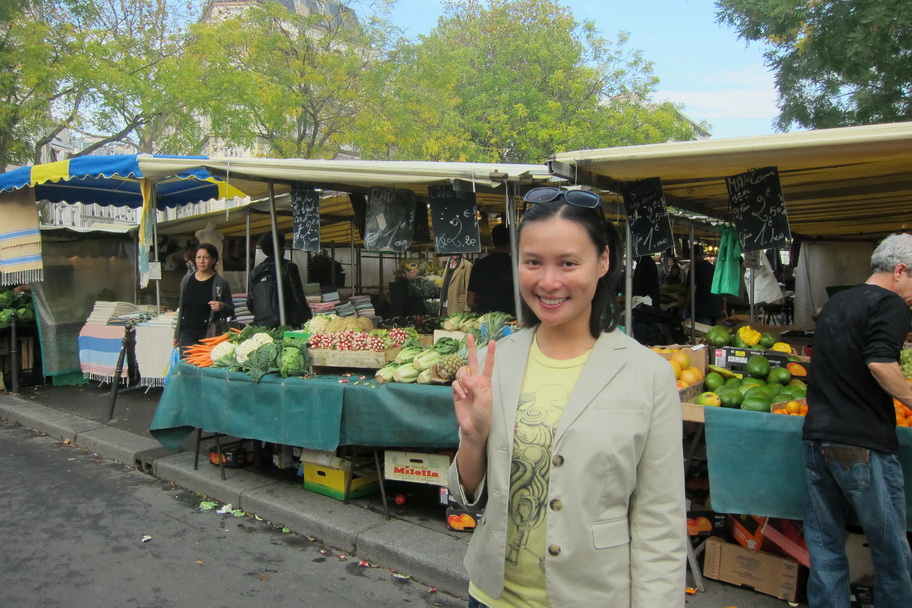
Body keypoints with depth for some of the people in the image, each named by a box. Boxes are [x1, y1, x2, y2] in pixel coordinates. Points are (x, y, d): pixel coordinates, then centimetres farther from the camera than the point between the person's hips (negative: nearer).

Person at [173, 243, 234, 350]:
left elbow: (231, 311, 0)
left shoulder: (220, 283, -4)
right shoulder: (187, 279, 10)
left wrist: (222, 307, -24)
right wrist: (176, 335, 17)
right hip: (187, 334, 4)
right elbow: (181, 308, 18)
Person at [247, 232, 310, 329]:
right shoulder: (288, 267, -4)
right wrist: (308, 320, 3)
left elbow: (250, 305, 12)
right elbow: (298, 297, -8)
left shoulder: (254, 272, 10)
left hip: (261, 327, 5)